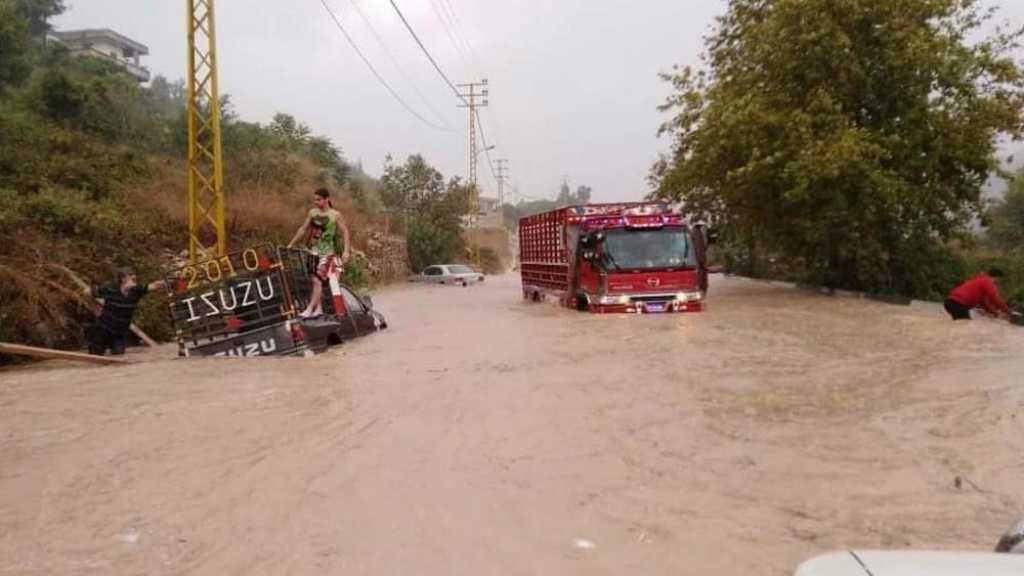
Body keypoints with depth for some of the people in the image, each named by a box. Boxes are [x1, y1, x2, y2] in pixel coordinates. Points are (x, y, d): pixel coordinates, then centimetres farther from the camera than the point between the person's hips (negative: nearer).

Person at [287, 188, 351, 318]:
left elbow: (345, 232, -4)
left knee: (317, 280, -13)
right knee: (315, 280, 6)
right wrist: (290, 244, 12)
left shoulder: (335, 215, -5)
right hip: (314, 250, 5)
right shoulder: (312, 212, 7)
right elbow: (303, 229, 13)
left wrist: (346, 251, -12)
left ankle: (309, 309, -14)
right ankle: (319, 308, 15)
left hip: (327, 252, -5)